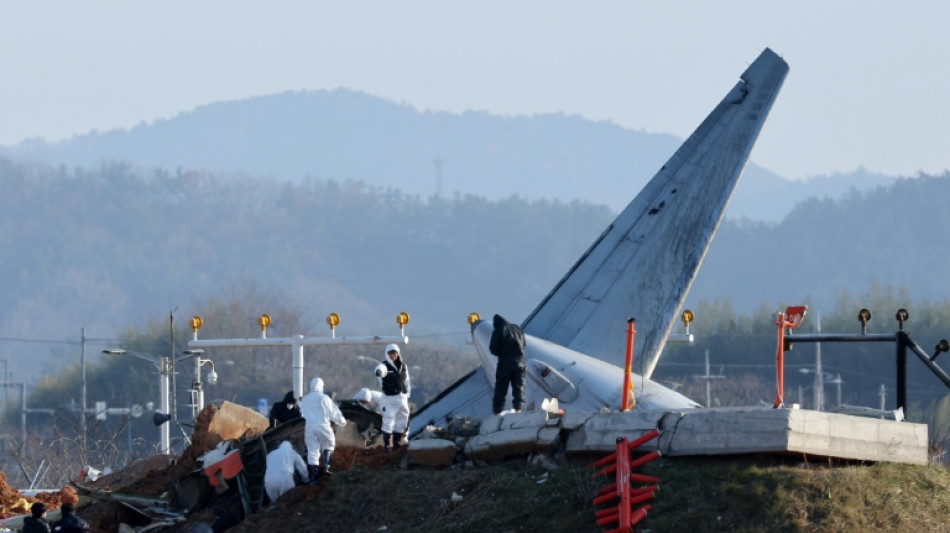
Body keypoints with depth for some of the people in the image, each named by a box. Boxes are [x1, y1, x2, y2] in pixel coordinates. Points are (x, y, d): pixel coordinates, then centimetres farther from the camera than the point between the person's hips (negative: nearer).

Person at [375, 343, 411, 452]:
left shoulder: (403, 366, 9)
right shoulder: (385, 365, -10)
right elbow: (381, 369, -36)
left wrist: (407, 396, 20)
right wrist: (379, 372, -61)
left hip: (402, 397, 6)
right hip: (389, 398, -6)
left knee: (401, 422, 12)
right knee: (388, 422, -9)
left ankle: (397, 443, 25)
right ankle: (387, 444, -2)